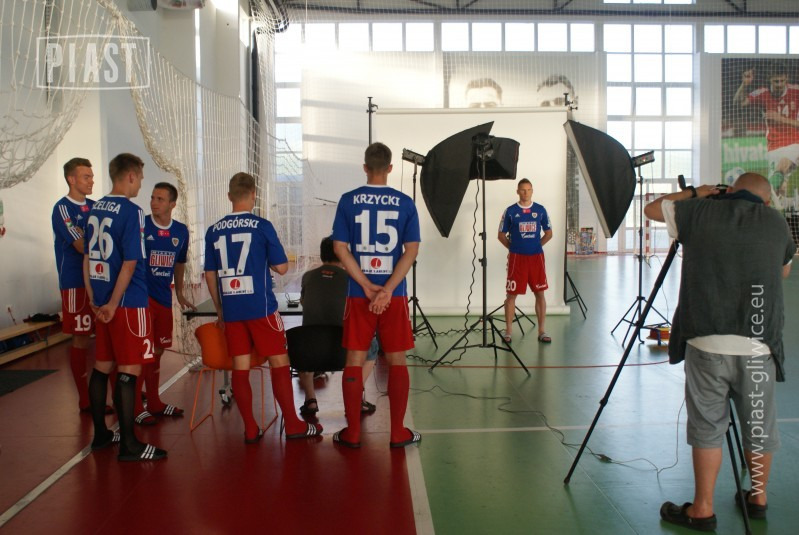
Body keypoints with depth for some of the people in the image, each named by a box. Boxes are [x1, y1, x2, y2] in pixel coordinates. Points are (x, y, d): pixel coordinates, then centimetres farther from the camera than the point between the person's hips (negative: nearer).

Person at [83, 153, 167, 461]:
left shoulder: (95, 209, 10)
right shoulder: (131, 211, -13)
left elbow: (87, 257, 14)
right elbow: (130, 263, -19)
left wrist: (94, 299, 18)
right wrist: (113, 304, -14)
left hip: (102, 303, 8)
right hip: (128, 304, -8)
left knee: (102, 367, 15)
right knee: (129, 371, -3)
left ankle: (100, 435, 27)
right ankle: (128, 445, 3)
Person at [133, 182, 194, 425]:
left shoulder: (181, 231, 5)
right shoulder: (139, 225, -9)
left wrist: (179, 293, 23)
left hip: (164, 297, 5)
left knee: (157, 350, 14)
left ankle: (154, 402, 27)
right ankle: (135, 407, 8)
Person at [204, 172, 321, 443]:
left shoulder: (213, 231, 5)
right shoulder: (262, 226, -5)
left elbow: (210, 275, 9)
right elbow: (282, 267, -4)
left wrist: (219, 309, 18)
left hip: (231, 309, 4)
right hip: (261, 307, -4)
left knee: (240, 367, 7)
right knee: (279, 363, 5)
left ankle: (250, 429, 12)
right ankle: (293, 425, 10)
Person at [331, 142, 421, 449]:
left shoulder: (348, 201, 0)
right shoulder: (405, 203, 0)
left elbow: (340, 248, -5)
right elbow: (411, 250, -7)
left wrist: (367, 286, -8)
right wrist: (387, 290, -11)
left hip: (358, 294, 0)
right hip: (394, 295, 0)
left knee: (354, 362, 8)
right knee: (397, 362, 9)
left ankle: (352, 433, 15)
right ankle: (398, 434, 15)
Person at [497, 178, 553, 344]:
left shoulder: (540, 210, 6)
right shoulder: (510, 211, 1)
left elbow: (548, 233, 13)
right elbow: (502, 235, 6)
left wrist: (536, 245, 5)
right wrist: (513, 247, 0)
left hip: (536, 257, 2)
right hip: (516, 258, -2)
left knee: (540, 293, 5)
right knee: (511, 294, 0)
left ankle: (541, 331, 14)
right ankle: (508, 331, 10)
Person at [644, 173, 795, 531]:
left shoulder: (701, 212, 1)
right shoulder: (776, 223, 8)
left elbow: (652, 209, 17)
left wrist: (692, 193, 28)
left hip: (706, 343, -2)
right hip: (759, 346, 2)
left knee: (707, 427, 8)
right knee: (759, 426, 18)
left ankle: (702, 510, 13)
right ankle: (758, 498, 34)